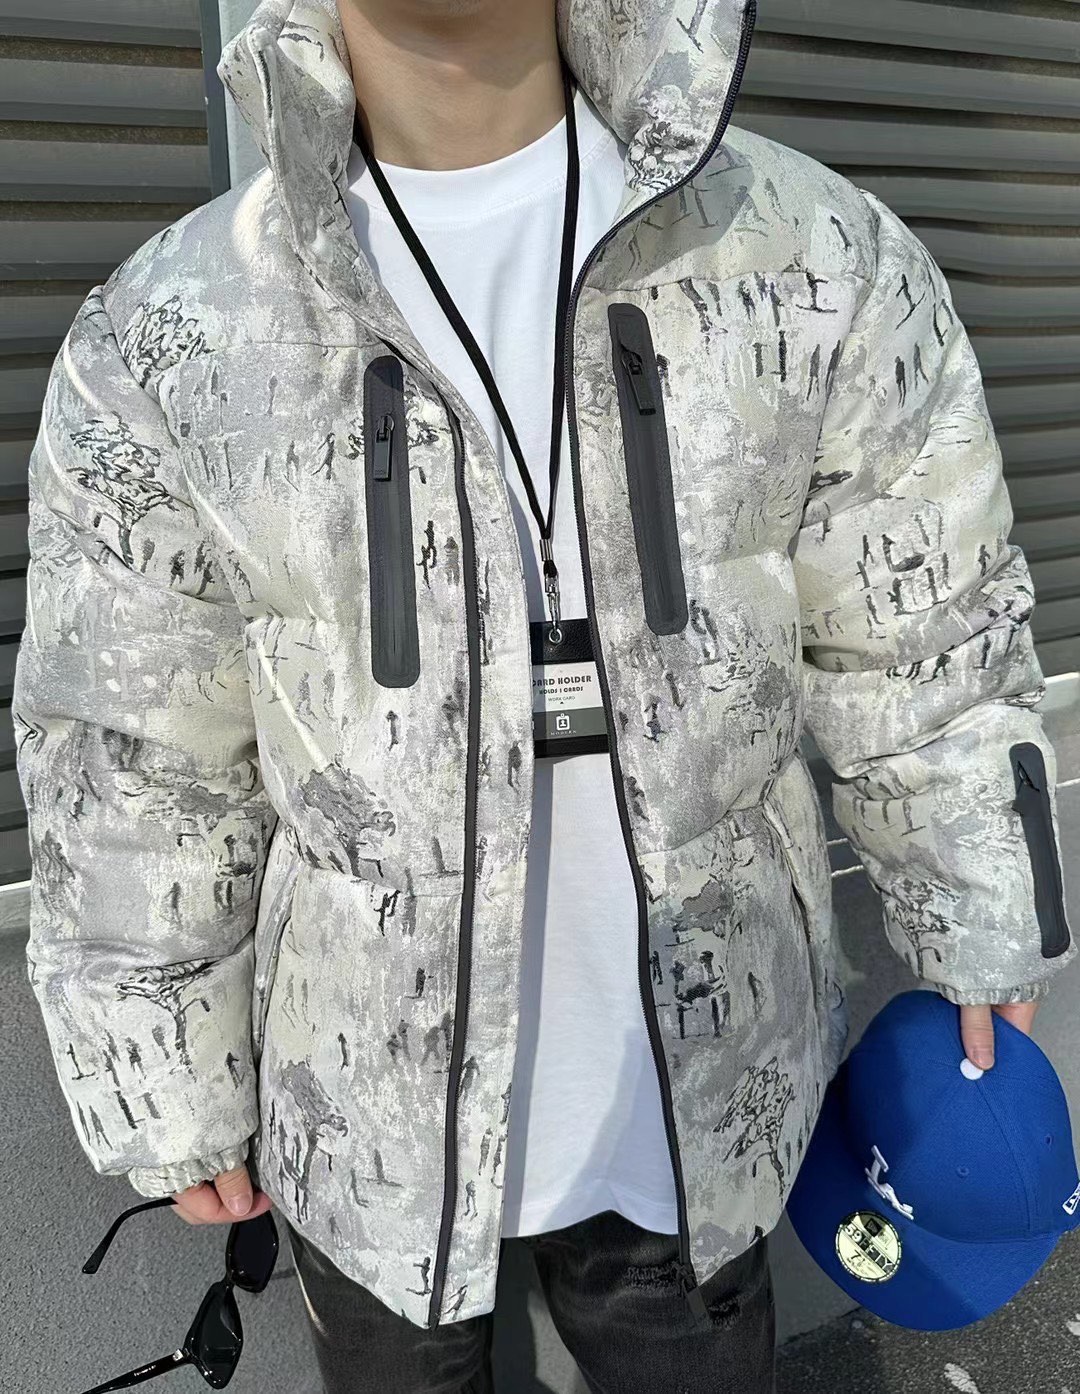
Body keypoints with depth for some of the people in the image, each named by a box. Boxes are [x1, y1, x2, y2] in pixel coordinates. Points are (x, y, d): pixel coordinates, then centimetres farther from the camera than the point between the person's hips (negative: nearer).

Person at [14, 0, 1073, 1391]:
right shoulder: (156, 351, -13)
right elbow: (135, 776, -5)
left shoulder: (825, 266, -13)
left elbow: (929, 653, -3)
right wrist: (172, 1100, 3)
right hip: (373, 1129, 1)